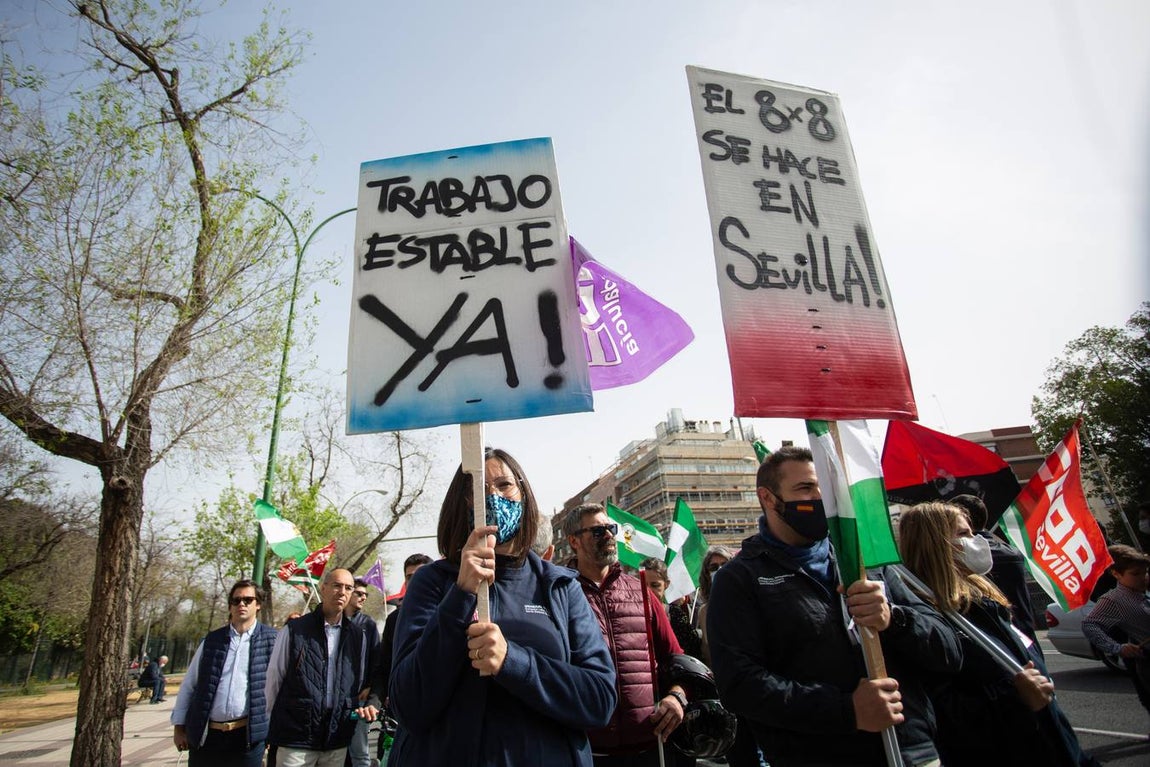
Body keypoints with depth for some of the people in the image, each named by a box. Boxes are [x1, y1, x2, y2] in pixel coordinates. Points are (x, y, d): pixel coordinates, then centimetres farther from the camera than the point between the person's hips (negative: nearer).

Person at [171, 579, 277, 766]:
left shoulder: (271, 640, -1)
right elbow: (188, 685, 12)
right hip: (205, 735, 3)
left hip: (248, 735, -3)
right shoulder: (212, 640, 8)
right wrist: (179, 726, 9)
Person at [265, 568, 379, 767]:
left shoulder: (357, 636, 7)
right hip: (295, 737, -3)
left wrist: (365, 706, -2)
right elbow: (273, 680, 4)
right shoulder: (293, 630, -3)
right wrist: (269, 723, 7)